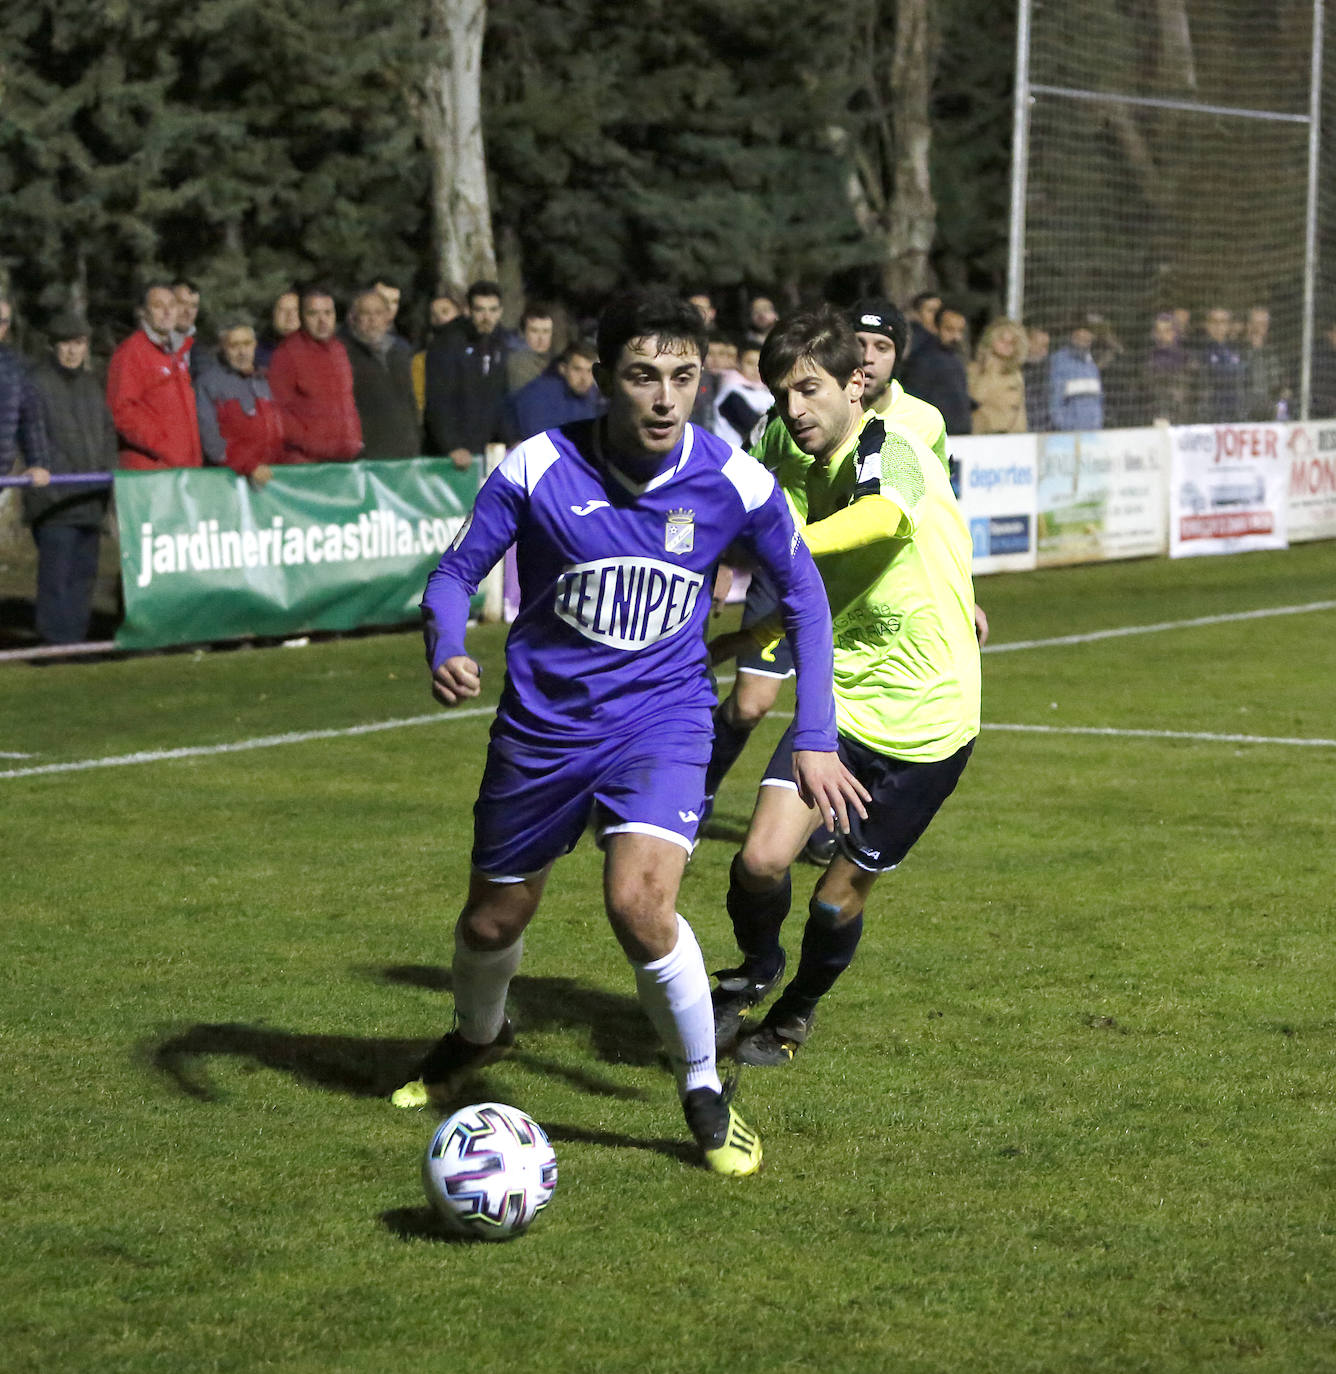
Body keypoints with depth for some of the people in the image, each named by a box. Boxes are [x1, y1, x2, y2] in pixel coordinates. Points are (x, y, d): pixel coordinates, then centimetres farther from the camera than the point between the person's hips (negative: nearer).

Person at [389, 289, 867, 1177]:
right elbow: (456, 574, -4)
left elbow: (803, 595, 2)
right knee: (494, 919, 16)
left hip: (662, 714, -1)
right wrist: (446, 653, -26)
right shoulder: (539, 469, -16)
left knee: (640, 903, -26)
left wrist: (816, 740, -1)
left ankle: (705, 1092, -3)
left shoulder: (734, 483, -14)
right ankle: (478, 1037, 52)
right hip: (543, 718, 2)